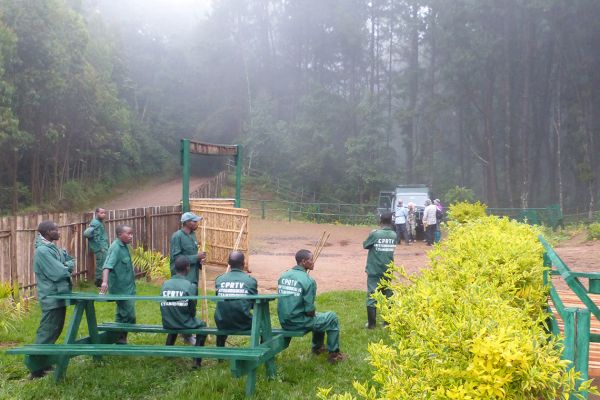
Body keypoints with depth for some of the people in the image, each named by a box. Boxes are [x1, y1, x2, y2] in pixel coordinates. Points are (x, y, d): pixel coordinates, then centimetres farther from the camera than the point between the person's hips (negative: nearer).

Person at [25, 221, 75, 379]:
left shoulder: (53, 248, 10)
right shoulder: (42, 251, -20)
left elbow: (71, 261, 15)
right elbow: (58, 273, -23)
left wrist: (65, 267, -6)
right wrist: (67, 269, -3)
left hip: (58, 296, 10)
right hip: (52, 298, -10)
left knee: (55, 330, 17)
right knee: (47, 333, -6)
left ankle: (45, 362, 27)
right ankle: (35, 368, 2)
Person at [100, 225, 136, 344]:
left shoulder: (125, 246, 7)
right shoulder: (115, 248, -20)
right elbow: (107, 265, -34)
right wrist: (105, 282, -48)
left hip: (127, 288, 9)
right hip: (122, 289, -9)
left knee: (122, 315, 16)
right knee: (129, 316, -6)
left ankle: (120, 340, 26)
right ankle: (121, 341, 6)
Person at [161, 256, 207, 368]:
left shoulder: (165, 284, -3)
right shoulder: (191, 286, -15)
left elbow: (163, 307, 4)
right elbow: (192, 310, -10)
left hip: (167, 324, 4)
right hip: (184, 324, -4)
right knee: (202, 325, 25)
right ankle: (197, 360, 16)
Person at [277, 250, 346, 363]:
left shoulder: (283, 276, 3)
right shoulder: (308, 281, -19)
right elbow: (310, 311, -19)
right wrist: (313, 313, 5)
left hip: (284, 322, 8)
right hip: (299, 323, -8)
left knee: (318, 316, 33)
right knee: (332, 317, 14)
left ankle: (317, 348, 47)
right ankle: (334, 354, 20)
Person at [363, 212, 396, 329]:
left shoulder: (375, 234, -14)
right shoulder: (393, 235, -1)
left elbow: (365, 245, -1)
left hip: (374, 271, -4)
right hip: (387, 270, 4)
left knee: (371, 296, 1)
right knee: (388, 295, 14)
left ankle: (371, 323, 1)